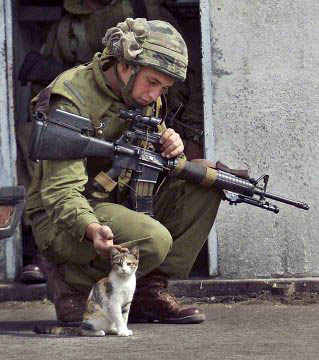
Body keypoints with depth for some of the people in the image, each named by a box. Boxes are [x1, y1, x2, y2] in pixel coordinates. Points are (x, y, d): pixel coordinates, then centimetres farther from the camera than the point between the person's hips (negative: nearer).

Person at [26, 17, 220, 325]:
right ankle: (71, 283, -7)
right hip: (63, 220, -8)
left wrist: (172, 149, -11)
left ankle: (149, 290, -6)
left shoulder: (142, 98, 5)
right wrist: (92, 228, -48)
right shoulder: (73, 100, -20)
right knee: (153, 241, -34)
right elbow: (61, 190, -27)